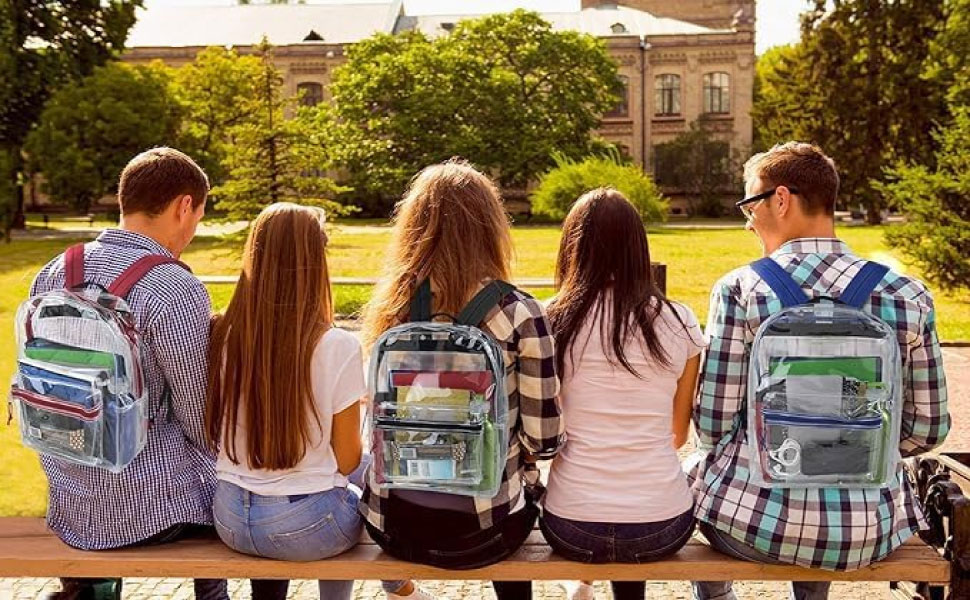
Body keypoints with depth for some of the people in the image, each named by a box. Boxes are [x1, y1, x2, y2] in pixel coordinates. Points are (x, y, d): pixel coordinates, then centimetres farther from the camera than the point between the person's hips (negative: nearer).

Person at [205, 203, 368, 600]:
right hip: (306, 527, -3)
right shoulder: (337, 347, -18)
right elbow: (347, 459, -9)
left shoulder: (223, 337, -7)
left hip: (231, 521, 4)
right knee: (362, 477, 28)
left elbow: (213, 437, 5)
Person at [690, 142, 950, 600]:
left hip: (756, 518, -2)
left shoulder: (740, 289, -13)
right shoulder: (908, 297, -5)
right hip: (870, 530, 3)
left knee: (693, 475, 33)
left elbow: (714, 424, -8)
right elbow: (927, 429, 3)